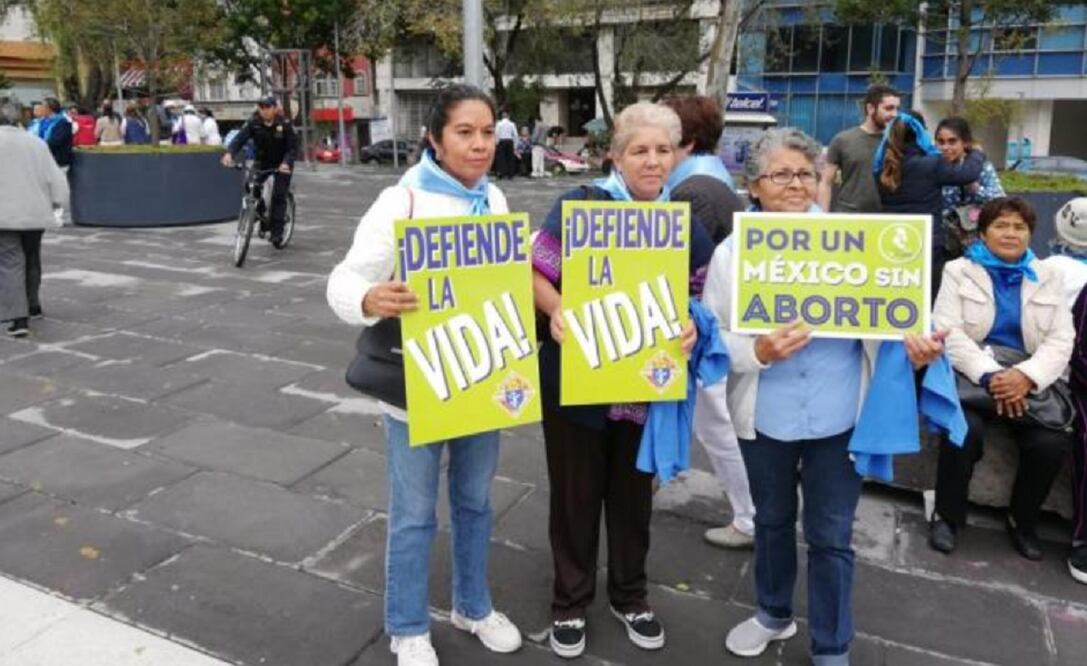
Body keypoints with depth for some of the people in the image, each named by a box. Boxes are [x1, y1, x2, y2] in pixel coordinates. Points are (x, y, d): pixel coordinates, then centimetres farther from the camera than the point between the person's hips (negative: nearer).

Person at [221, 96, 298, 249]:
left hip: (281, 165, -3)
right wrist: (229, 153, -41)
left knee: (278, 196, -13)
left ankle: (277, 234, -8)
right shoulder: (253, 123, -12)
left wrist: (286, 163, -39)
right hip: (262, 163, 3)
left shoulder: (284, 124, -18)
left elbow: (293, 147, -20)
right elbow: (240, 138, -22)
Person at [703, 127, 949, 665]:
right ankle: (773, 614, 46)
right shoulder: (731, 253, -3)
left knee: (831, 535, 9)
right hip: (766, 417, 1)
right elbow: (713, 339, -5)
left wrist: (912, 344, -19)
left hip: (838, 417, -1)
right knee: (773, 520, 21)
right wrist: (758, 351, -23)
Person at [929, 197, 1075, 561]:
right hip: (971, 375, -2)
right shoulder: (958, 271, 5)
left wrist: (1027, 376, -19)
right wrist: (990, 375, -23)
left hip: (1028, 380, 3)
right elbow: (949, 332, -8)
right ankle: (948, 516, -7)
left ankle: (1023, 522, 6)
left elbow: (1061, 341, 1)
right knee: (965, 429, -32)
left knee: (1052, 443, -23)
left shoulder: (1048, 277, 12)